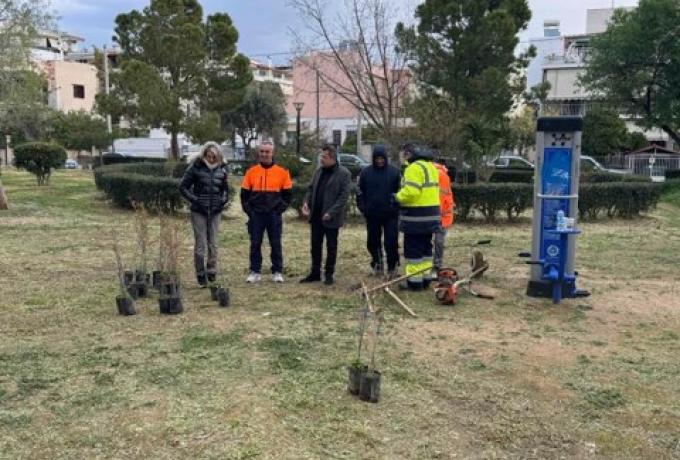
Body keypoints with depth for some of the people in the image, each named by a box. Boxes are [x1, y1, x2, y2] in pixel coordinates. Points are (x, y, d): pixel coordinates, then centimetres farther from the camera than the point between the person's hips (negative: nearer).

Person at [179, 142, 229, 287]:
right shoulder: (196, 167, -6)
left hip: (215, 211, 3)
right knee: (200, 245, 1)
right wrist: (194, 200, -11)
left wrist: (223, 200, 2)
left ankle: (212, 272, 19)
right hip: (199, 211, -3)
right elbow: (183, 187, -2)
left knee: (213, 244, 8)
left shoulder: (222, 169, 5)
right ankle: (201, 275, 11)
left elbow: (225, 188, 19)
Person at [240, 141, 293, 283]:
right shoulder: (251, 172, 3)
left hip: (274, 215, -1)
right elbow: (244, 194, 6)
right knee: (255, 243, 5)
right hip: (256, 214, 1)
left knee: (276, 244, 4)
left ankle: (277, 272, 13)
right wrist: (249, 210, -2)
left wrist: (280, 209, -4)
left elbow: (288, 193, 4)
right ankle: (255, 271, 14)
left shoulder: (282, 172, 0)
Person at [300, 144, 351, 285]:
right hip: (316, 215, 6)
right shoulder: (318, 171, 10)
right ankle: (315, 273, 21)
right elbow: (311, 188, 16)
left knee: (331, 247, 7)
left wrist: (331, 212, -21)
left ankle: (329, 274, 17)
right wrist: (306, 202, -3)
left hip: (331, 218, -6)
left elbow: (344, 196, -15)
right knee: (315, 245, 11)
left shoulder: (344, 173, -11)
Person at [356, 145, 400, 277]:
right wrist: (362, 207, -3)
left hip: (390, 214, -2)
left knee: (391, 242, -3)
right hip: (372, 214, 2)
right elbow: (360, 192, 7)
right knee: (373, 242, 10)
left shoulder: (394, 171, -1)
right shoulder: (366, 172, 3)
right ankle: (376, 266, 25)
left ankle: (392, 267, 11)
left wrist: (397, 206, -8)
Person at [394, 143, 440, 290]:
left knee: (413, 249, -2)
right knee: (425, 248, 15)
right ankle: (424, 278, 22)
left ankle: (414, 281, 2)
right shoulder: (429, 165, 16)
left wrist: (398, 197, -8)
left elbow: (410, 191, -26)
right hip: (430, 215, 10)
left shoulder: (414, 168, -15)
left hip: (416, 216, -9)